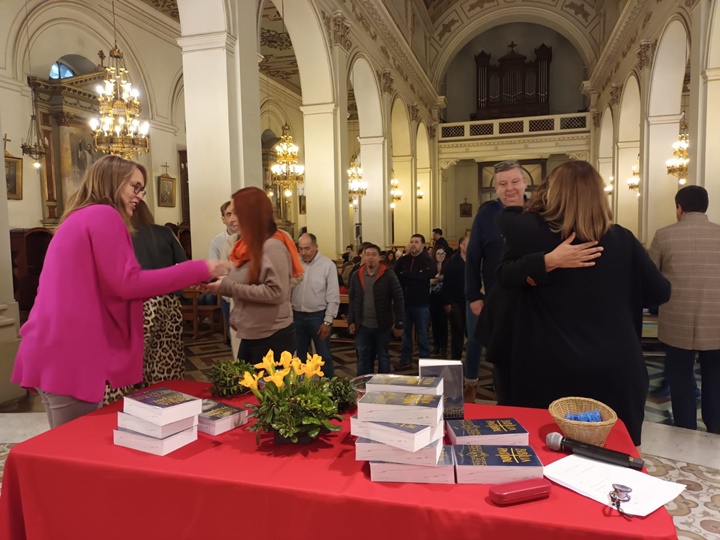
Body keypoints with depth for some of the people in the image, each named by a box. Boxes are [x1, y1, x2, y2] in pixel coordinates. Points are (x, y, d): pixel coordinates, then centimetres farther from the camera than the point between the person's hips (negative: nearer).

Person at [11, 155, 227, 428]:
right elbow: (127, 283, -16)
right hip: (69, 355, -10)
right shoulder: (103, 215, -9)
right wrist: (198, 270, -12)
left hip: (57, 351, 10)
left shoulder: (79, 218, 21)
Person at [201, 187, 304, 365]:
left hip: (273, 338, -8)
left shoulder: (272, 246, -17)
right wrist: (218, 286, -4)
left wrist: (228, 287, -22)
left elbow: (276, 293, -25)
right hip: (251, 336, 8)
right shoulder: (251, 246, 9)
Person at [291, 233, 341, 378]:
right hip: (297, 316, 4)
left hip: (318, 316, -3)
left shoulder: (327, 265, -10)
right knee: (300, 356, 16)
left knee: (324, 356, 7)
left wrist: (328, 321, -11)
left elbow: (333, 297, -9)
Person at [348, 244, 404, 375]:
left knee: (383, 357, 11)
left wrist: (399, 324, -8)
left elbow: (398, 299, -7)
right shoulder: (356, 276, 4)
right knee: (363, 358, 9)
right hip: (362, 326, 3)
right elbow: (352, 300, 9)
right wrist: (351, 321, 3)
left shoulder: (388, 275, -7)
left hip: (382, 326, -3)